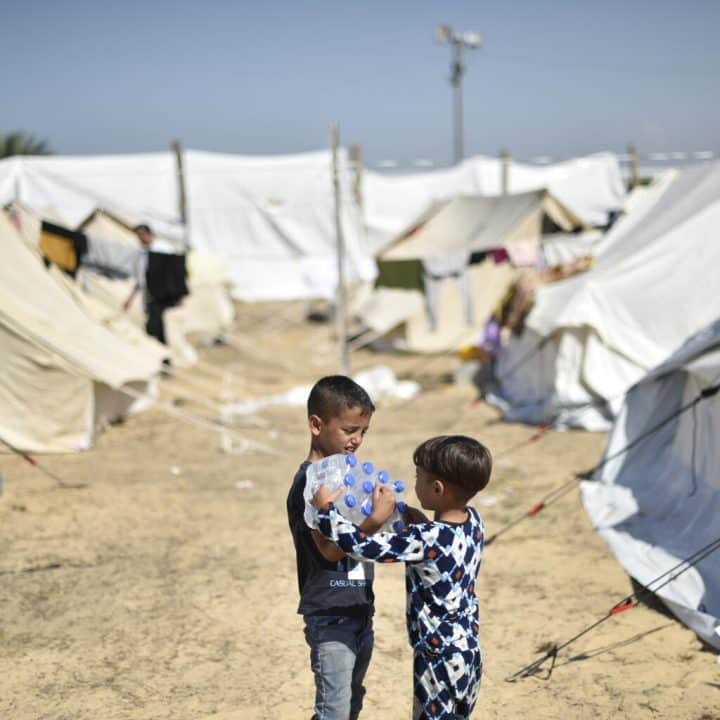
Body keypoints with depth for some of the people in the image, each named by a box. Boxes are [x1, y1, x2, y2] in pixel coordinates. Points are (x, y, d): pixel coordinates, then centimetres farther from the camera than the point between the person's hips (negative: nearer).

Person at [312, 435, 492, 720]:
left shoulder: (427, 539, -26)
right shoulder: (473, 520, -3)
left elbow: (362, 545, -26)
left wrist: (326, 509, -13)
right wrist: (419, 522, 0)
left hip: (440, 659, -8)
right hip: (468, 652, 8)